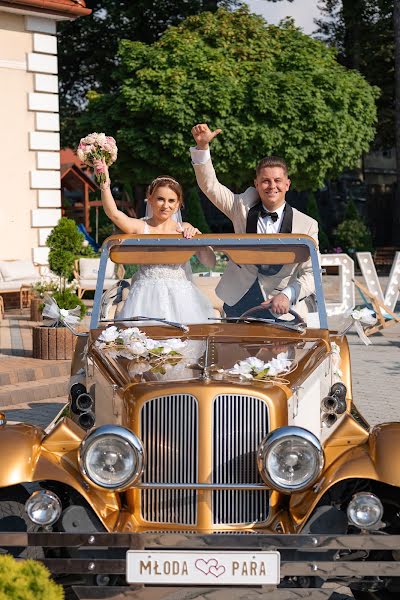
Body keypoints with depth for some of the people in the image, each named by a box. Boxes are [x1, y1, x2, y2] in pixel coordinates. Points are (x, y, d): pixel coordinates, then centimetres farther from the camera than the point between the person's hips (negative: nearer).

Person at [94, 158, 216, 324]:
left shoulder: (185, 229, 8)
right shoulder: (140, 227, 3)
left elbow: (210, 262, 4)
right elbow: (113, 213, -15)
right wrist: (105, 183, -24)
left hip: (180, 296, 2)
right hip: (148, 296, -2)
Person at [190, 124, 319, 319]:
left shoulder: (307, 225, -6)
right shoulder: (244, 207, 2)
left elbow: (311, 274, -9)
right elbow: (210, 185, -1)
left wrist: (287, 295, -26)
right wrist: (202, 145, -14)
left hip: (281, 305, -2)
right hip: (238, 302, 2)